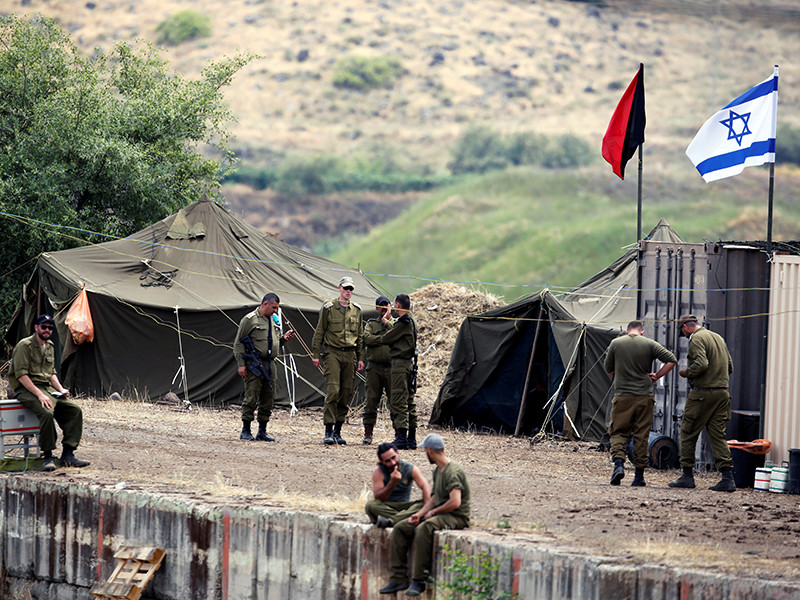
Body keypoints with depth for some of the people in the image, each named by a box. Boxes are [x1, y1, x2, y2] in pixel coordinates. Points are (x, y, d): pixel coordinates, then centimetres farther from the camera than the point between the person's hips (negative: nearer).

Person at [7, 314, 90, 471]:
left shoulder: (50, 347, 17)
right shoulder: (25, 345, -9)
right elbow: (21, 374, -17)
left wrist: (61, 389, 5)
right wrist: (39, 394, -24)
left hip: (46, 388, 8)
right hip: (26, 389, -8)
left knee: (75, 410, -10)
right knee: (47, 412, -34)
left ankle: (67, 455, -11)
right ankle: (47, 457, -24)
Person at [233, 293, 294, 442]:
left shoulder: (273, 321, 19)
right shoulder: (250, 319, -4)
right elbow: (238, 343, -5)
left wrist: (284, 339, 7)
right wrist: (241, 364, -12)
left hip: (269, 365, 7)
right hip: (254, 365, -7)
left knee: (268, 399, 6)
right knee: (251, 398, -8)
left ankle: (262, 432, 13)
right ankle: (246, 432, -2)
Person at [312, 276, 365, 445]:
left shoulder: (356, 310, 13)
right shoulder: (329, 308, 1)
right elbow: (319, 332, 3)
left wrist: (360, 358, 13)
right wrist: (315, 354, -2)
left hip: (350, 355, 4)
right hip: (332, 353, -4)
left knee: (346, 393, 3)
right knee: (332, 391, -14)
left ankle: (337, 431, 12)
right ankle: (328, 432, -14)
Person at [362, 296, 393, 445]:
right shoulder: (371, 324, 14)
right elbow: (367, 338, -5)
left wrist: (386, 322, -4)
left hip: (391, 367, -1)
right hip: (374, 367, 1)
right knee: (371, 401, 1)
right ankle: (368, 434, 7)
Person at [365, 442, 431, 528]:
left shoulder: (411, 469, -5)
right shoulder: (379, 472, -9)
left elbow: (425, 487, -18)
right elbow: (378, 498, -19)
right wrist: (393, 482, -33)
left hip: (404, 507, 1)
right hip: (386, 509, -1)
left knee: (423, 504, -29)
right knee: (370, 505, -32)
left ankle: (389, 521, -41)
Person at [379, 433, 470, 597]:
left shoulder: (453, 471, -17)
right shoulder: (437, 470, 15)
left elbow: (455, 502, -27)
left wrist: (433, 512, -13)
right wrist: (420, 513, 4)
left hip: (456, 517, -10)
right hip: (439, 514, 10)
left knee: (423, 528, -36)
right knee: (400, 528, 0)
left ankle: (419, 581, -32)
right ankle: (398, 578, -4)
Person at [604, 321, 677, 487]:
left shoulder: (616, 343, 4)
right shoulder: (650, 345, 1)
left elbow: (609, 369, 12)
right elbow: (671, 360, -4)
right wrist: (657, 376, 3)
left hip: (622, 396, 0)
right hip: (645, 397, 0)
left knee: (618, 432, 7)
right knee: (641, 436, 6)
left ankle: (618, 462, -16)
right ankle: (639, 475, 7)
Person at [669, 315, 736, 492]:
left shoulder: (697, 339, -8)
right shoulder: (718, 338, 17)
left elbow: (701, 364, -22)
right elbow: (730, 366, 19)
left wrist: (686, 372, -6)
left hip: (703, 393, -8)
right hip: (722, 393, 8)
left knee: (688, 434, 3)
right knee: (718, 436, 6)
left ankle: (687, 475, 4)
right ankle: (727, 477, -3)